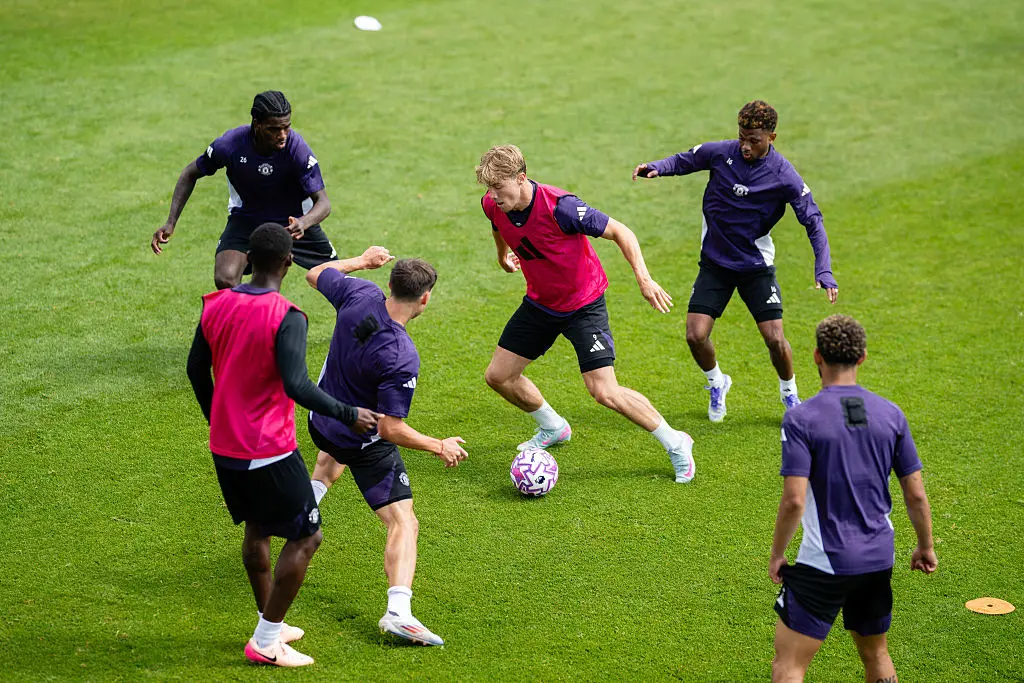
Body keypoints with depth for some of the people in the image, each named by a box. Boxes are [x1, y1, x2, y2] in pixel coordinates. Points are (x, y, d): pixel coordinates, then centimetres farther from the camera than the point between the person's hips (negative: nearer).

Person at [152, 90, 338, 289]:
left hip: (295, 221, 0)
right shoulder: (229, 144, -26)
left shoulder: (297, 148, -28)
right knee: (225, 281, -23)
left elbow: (323, 202, -26)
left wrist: (303, 223, -49)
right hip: (246, 218, 0)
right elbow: (191, 174, -6)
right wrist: (171, 222, -13)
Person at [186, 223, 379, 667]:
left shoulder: (216, 305, 1)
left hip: (224, 447, 8)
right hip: (269, 452, -7)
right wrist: (349, 415, -18)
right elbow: (296, 386, -29)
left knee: (257, 529, 25)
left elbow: (196, 369, 12)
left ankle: (269, 625, 35)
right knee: (305, 538, 6)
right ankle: (266, 642, 7)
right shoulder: (286, 318, -20)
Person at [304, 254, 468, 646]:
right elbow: (391, 429, -29)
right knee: (404, 524, -5)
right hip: (367, 443, -7)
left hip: (321, 421, 7)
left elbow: (315, 275, 5)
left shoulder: (359, 295, -18)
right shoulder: (401, 358, -34)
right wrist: (440, 447, -15)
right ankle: (398, 612, -21)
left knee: (334, 454, 44)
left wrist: (362, 260, 19)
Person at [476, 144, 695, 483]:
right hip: (539, 303, 7)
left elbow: (620, 232, -23)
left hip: (584, 305, -7)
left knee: (604, 392, -14)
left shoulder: (559, 207, -32)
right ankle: (553, 428, 34)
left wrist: (643, 278, -33)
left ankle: (675, 444, 5)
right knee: (498, 376, 8)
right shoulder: (493, 205, -13)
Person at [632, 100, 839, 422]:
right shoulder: (720, 152, -11)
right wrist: (656, 167, -16)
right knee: (695, 336, -9)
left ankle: (789, 394, 21)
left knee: (775, 339, -9)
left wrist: (823, 271, -20)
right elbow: (685, 161, 6)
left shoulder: (784, 176, -15)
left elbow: (813, 221, -10)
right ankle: (717, 383, 24)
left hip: (756, 265, -2)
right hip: (715, 262, 2)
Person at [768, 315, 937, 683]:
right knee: (876, 653, 24)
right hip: (879, 560, 5)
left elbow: (794, 500, -18)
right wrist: (926, 548, 18)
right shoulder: (891, 414, 0)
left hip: (823, 565, -5)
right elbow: (916, 494, 4)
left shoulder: (800, 418, -13)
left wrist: (777, 554, -4)